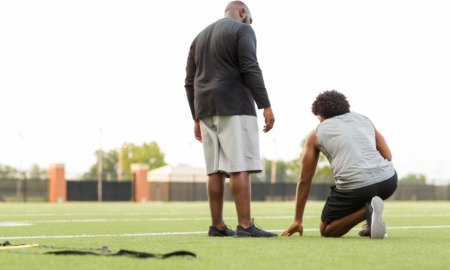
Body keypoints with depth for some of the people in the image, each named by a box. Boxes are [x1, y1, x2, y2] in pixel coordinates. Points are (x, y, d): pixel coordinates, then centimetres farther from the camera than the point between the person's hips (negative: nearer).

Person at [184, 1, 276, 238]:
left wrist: (196, 118, 19)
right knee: (240, 167, -11)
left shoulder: (200, 36, 23)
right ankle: (245, 225, -16)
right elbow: (250, 69, -11)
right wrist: (266, 106, -12)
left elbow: (190, 81, 18)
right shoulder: (242, 30, 2)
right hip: (234, 106, -7)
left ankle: (217, 226, 6)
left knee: (215, 169, 8)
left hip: (205, 108, 7)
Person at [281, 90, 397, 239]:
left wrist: (297, 220, 26)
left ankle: (367, 211, -8)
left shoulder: (316, 133, 19)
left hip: (354, 186, -4)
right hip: (388, 181, 5)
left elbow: (304, 180, 20)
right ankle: (371, 225, 19)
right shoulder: (364, 119, 25)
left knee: (327, 231, 18)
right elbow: (388, 156, 23)